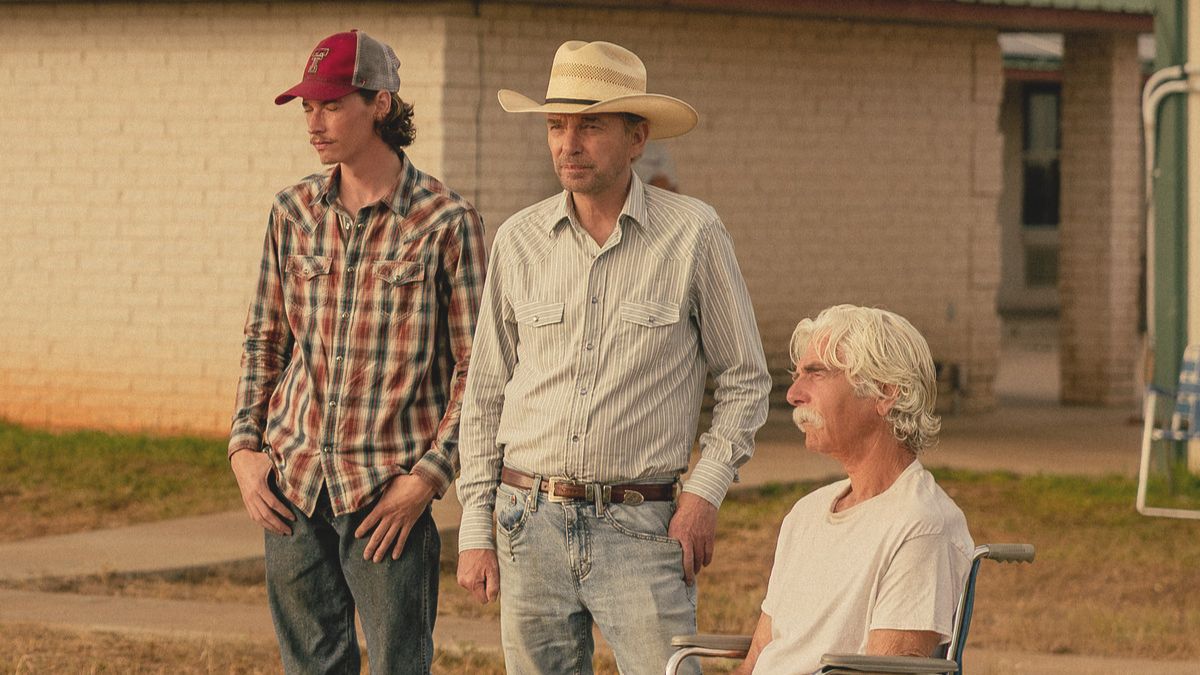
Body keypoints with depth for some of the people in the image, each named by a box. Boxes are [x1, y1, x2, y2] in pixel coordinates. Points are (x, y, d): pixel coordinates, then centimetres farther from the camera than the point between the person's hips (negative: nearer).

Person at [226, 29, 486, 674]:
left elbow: (476, 368, -4)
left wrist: (429, 476, -12)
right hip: (293, 483, 4)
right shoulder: (293, 211, 7)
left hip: (387, 494, -4)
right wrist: (244, 448, 5)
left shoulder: (446, 221, -7)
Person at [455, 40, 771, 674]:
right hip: (530, 521, 3)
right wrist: (475, 529, 7)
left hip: (640, 526, -3)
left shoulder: (693, 234, -3)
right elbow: (485, 395, 12)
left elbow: (745, 378, 5)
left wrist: (705, 490, -6)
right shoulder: (518, 241, 6)